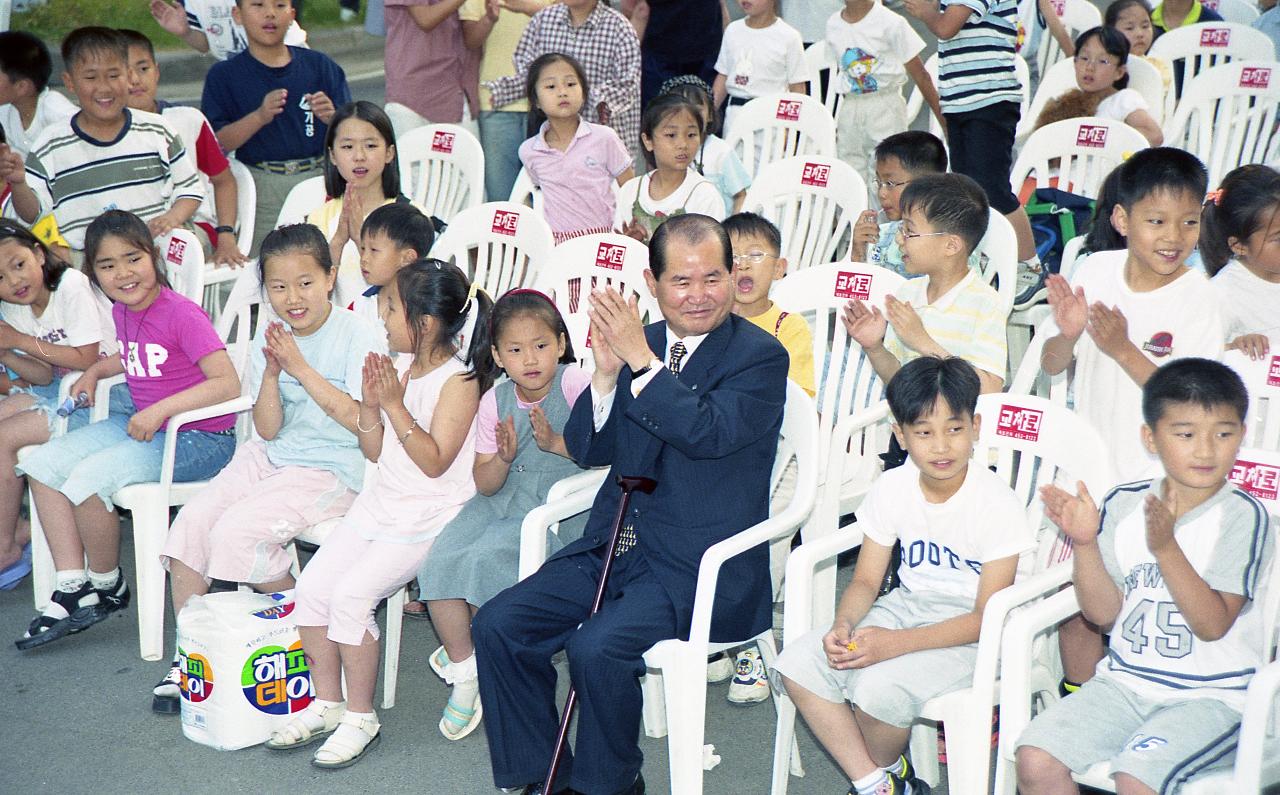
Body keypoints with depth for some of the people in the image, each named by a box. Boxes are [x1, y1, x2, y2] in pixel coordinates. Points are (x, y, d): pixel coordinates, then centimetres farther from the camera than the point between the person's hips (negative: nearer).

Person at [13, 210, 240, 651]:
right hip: (141, 423, 9)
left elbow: (228, 384, -28)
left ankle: (107, 586, 2)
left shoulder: (180, 314, -19)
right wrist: (96, 370, 11)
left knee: (89, 478, -24)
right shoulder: (122, 311, 5)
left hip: (199, 438, -9)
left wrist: (160, 410, -31)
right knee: (42, 464, 1)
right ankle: (72, 587, 1)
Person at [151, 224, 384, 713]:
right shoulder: (272, 338, 3)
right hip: (273, 455, 6)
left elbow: (359, 419, -20)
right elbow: (268, 429, 1)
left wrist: (300, 367, -21)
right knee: (191, 521, -9)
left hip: (333, 468, -6)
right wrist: (272, 371, -17)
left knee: (237, 531, -22)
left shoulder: (358, 336, -12)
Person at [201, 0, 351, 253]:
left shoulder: (320, 66, 6)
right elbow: (216, 143, -6)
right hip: (261, 186, -1)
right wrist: (260, 117, -19)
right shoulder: (224, 75, 3)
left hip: (319, 178, 1)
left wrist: (331, 118, -16)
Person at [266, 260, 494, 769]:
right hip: (379, 505, 8)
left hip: (427, 518, -8)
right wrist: (371, 404, -6)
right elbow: (375, 451, 12)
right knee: (312, 585, -4)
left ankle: (360, 717, -5)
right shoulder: (399, 368, 10)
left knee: (351, 594, -21)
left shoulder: (459, 380, -14)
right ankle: (327, 704, 11)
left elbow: (434, 461, -20)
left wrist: (396, 405, -23)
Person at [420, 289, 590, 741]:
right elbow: (485, 483, 6)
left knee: (485, 559, -27)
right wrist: (503, 457, -15)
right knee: (441, 562, -18)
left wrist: (556, 443, -23)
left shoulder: (575, 384, -7)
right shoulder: (494, 402, 6)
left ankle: (461, 653, 3)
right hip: (503, 499, 5)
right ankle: (464, 673, 0)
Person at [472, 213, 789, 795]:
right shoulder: (638, 341, 10)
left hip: (700, 567, -6)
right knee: (497, 626, -8)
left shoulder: (760, 357, -6)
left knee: (597, 647, -27)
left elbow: (708, 433, -23)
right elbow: (587, 449, 7)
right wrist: (606, 373, -10)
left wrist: (641, 361, -22)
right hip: (615, 546, 6)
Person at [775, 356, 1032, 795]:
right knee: (799, 663, -16)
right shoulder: (891, 488, -2)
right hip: (907, 606, 6)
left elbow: (987, 617, -18)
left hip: (973, 633, -6)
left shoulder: (997, 504, -18)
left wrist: (895, 643, -28)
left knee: (879, 686, -31)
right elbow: (865, 581, 4)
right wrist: (844, 624, -20)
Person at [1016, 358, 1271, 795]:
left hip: (1211, 695, -4)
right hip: (1126, 680, 5)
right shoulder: (1124, 504, 2)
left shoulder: (1243, 516, -10)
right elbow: (1104, 612, 2)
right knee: (1035, 758, -13)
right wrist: (1084, 542, -13)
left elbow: (1213, 624, -16)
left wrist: (1165, 547, -25)